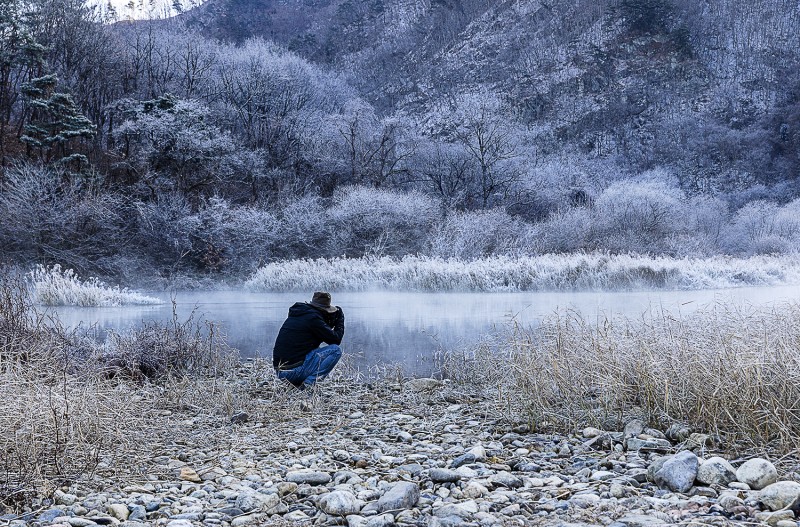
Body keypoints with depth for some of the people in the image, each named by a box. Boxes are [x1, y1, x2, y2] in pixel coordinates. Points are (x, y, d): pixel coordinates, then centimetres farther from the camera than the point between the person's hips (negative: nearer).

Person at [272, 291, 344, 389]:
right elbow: (336, 340, -3)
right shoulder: (313, 317, -10)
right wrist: (340, 319, 11)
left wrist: (331, 322, 22)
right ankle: (308, 384, -15)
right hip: (294, 371, -9)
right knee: (336, 350, -5)